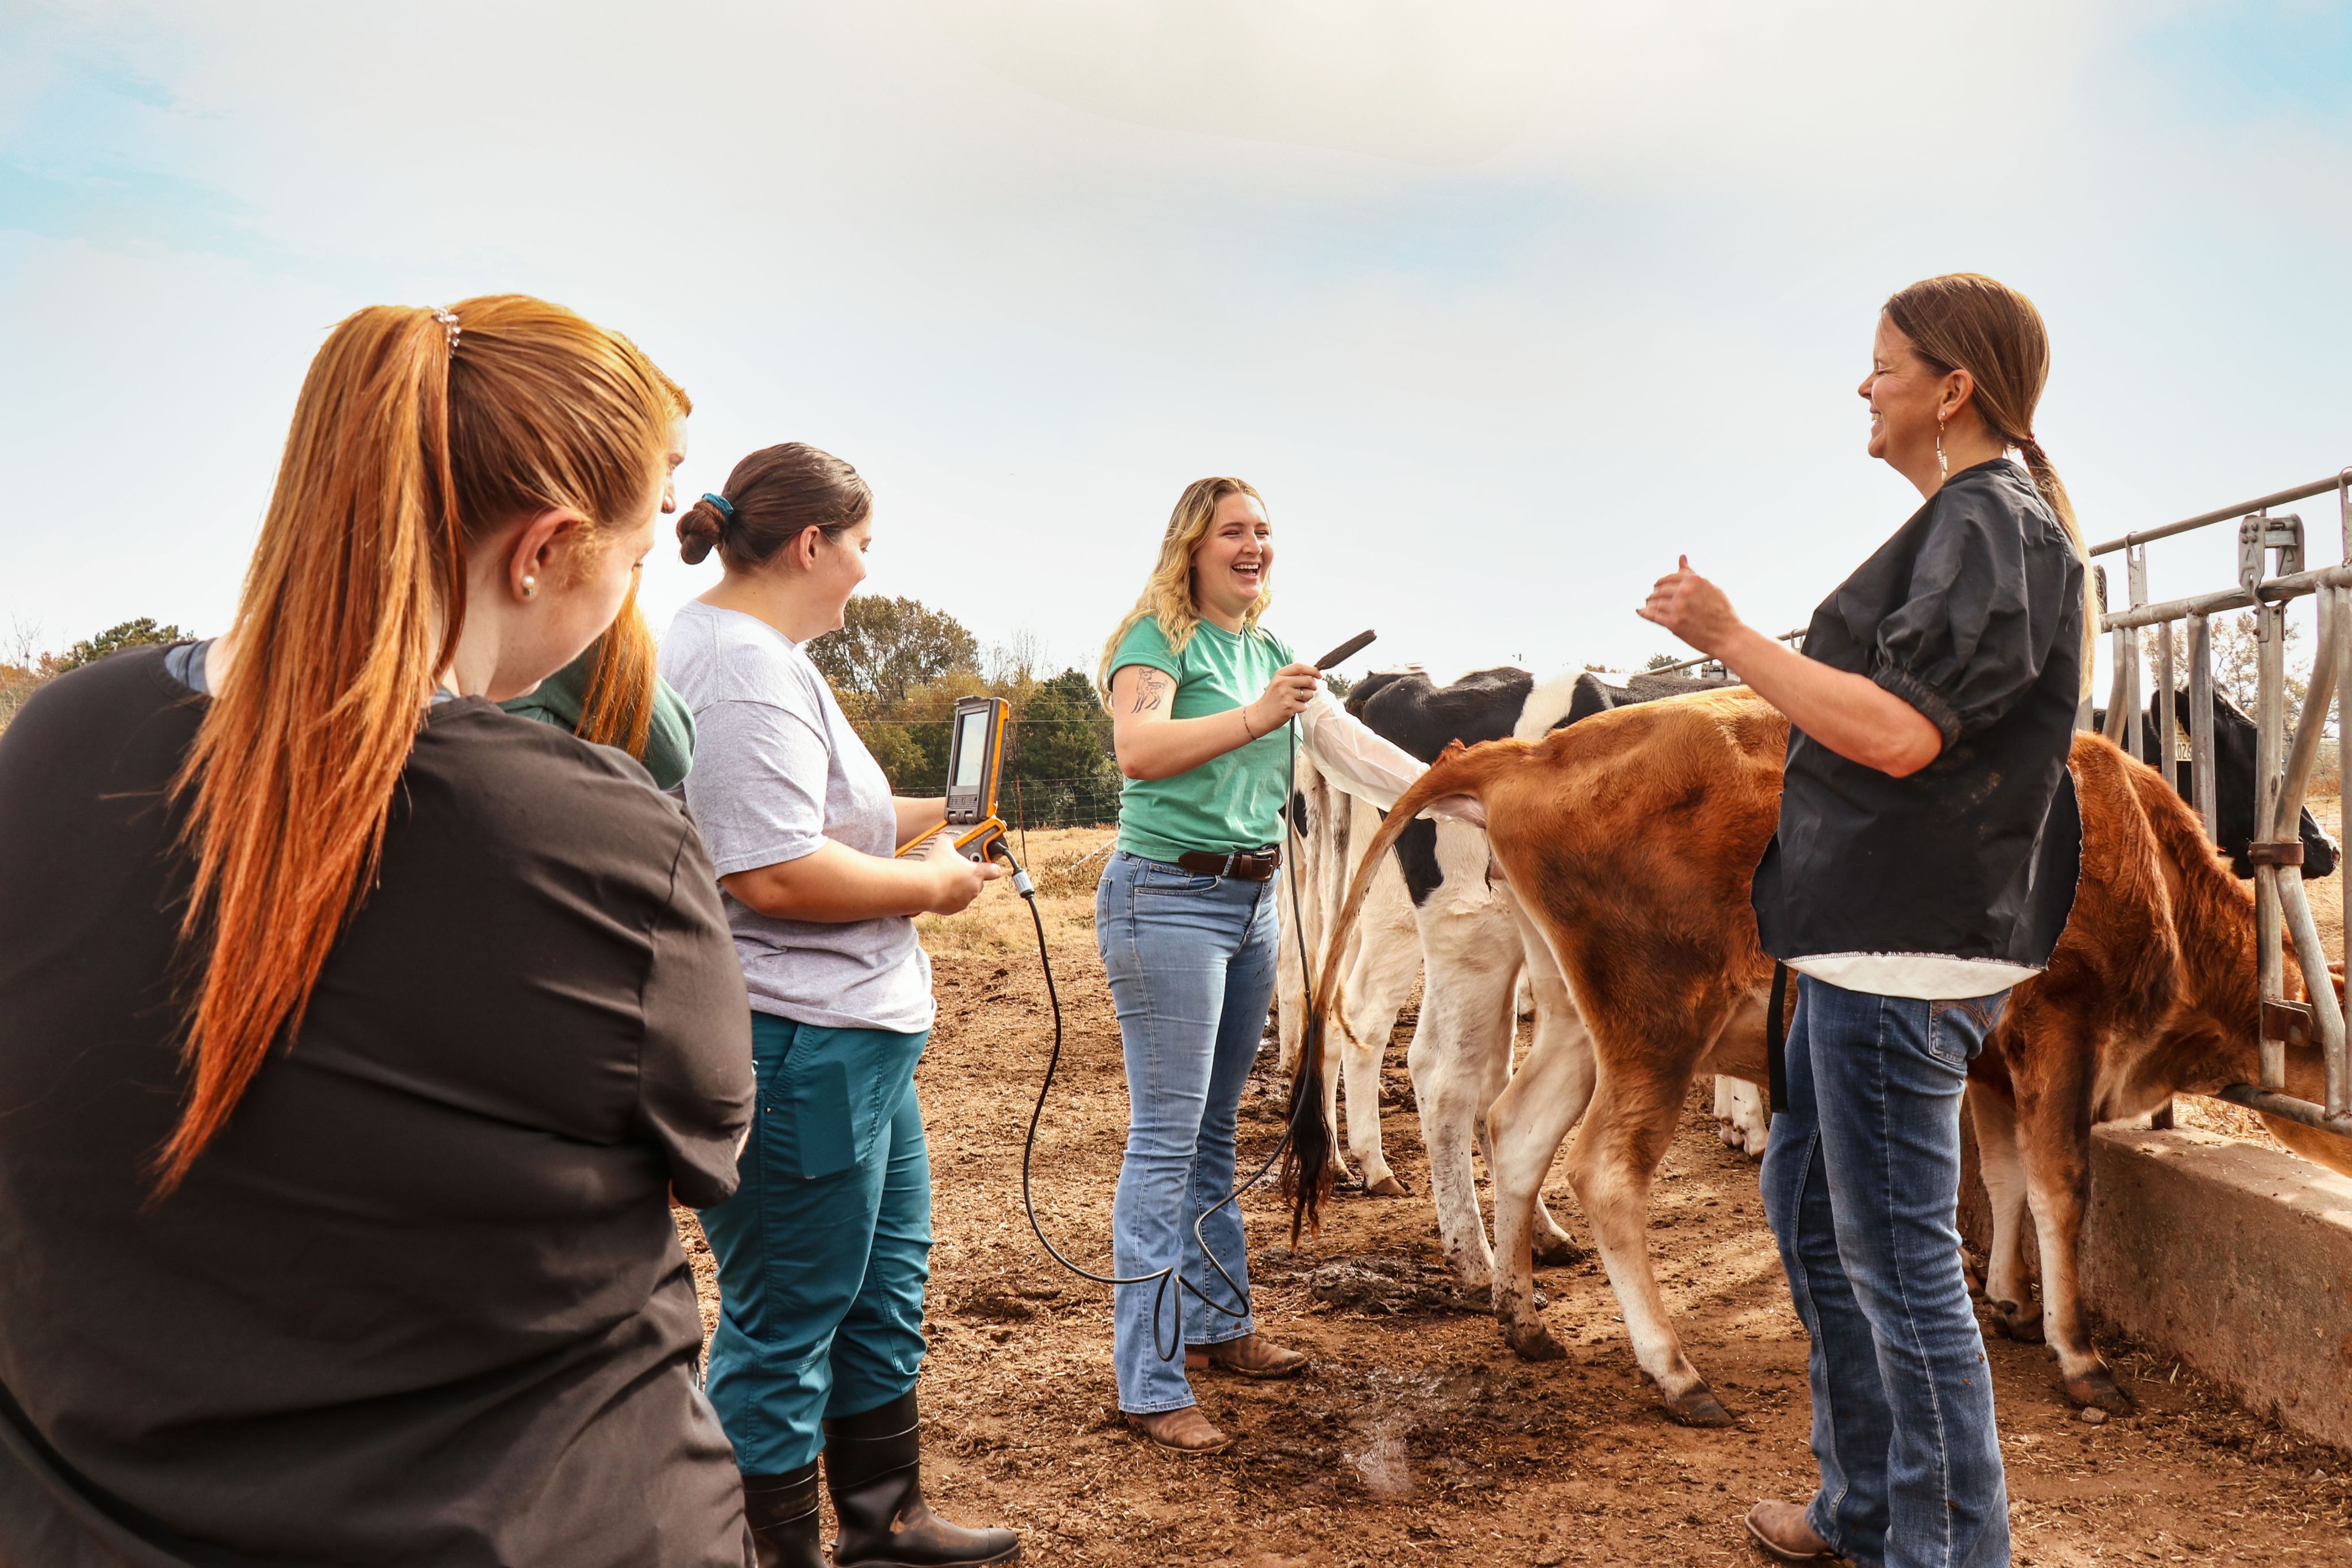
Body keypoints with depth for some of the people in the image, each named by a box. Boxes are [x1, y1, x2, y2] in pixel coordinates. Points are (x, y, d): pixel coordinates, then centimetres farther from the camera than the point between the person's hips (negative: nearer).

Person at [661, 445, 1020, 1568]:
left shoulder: (757, 651, 14)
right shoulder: (746, 664, -20)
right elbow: (774, 874, -28)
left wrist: (917, 821, 15)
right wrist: (931, 884, -14)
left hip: (856, 1036, 12)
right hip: (796, 1050, -12)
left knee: (886, 1290, 22)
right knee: (783, 1326, 4)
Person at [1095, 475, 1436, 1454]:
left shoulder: (1270, 652, 15)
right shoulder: (1159, 637, -7)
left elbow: (1354, 750, 18)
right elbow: (1138, 748, -23)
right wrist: (1255, 718, -30)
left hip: (1251, 899, 7)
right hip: (1168, 896, -7)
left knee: (1216, 1130, 17)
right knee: (1165, 1138, -5)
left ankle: (1220, 1326, 32)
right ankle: (1151, 1387, 2)